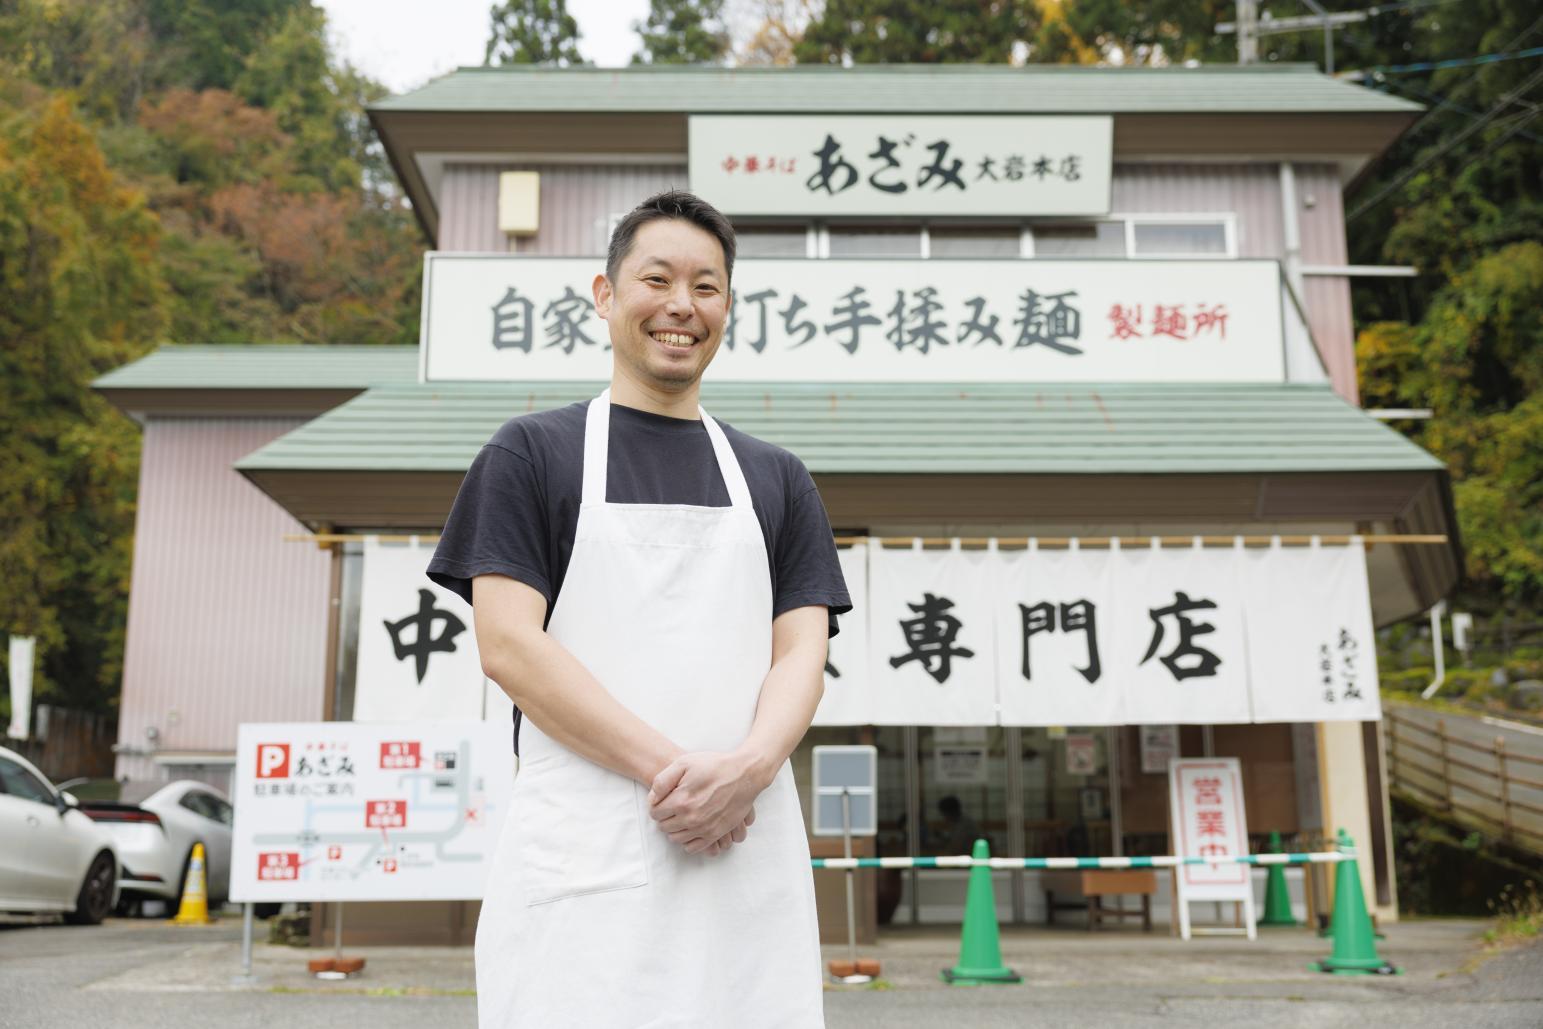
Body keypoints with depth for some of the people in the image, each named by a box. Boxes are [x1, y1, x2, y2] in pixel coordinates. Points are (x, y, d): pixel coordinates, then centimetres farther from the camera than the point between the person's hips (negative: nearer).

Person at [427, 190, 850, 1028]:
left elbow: (802, 654, 8)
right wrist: (667, 767, -14)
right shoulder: (532, 452, 7)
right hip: (581, 867, -3)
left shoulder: (775, 479, 17)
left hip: (746, 856, 3)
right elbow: (507, 645, -4)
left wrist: (748, 766, -14)